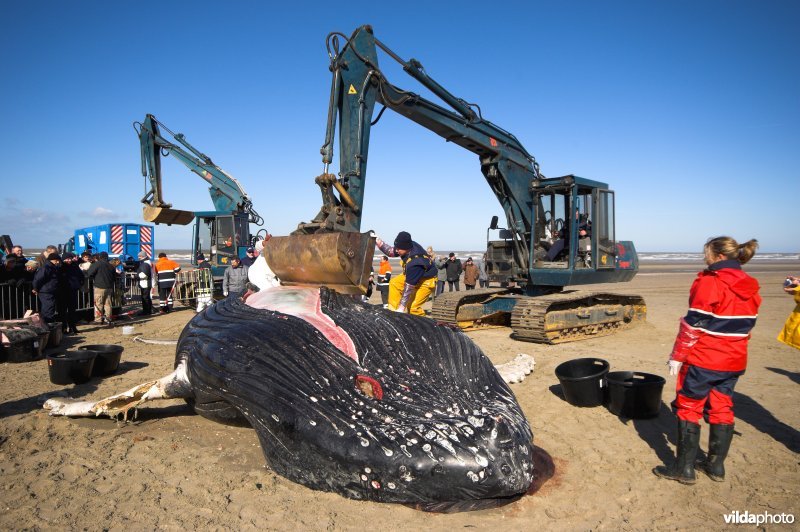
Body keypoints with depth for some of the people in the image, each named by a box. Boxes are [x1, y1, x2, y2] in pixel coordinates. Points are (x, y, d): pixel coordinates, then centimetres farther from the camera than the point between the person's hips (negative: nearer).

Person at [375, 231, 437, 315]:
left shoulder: (414, 263, -39)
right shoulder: (409, 246, -18)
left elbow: (409, 287, -34)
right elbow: (391, 252, 2)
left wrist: (402, 307, -28)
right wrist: (378, 242, -10)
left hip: (426, 281, -9)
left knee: (412, 307, -19)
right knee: (394, 283, 2)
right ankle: (393, 311, 5)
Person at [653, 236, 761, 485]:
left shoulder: (709, 282, -16)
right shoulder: (750, 287, 7)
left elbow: (693, 324, -17)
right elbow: (745, 325, 13)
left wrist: (677, 356, -10)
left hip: (703, 360, -7)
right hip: (734, 362, 7)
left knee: (689, 409, 3)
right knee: (722, 409, 16)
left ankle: (684, 468, 8)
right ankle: (716, 465, 25)